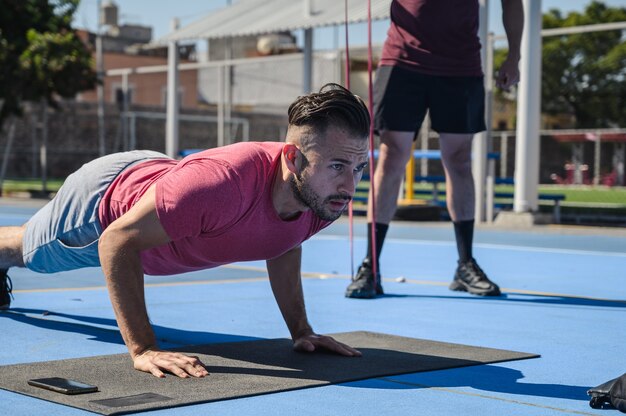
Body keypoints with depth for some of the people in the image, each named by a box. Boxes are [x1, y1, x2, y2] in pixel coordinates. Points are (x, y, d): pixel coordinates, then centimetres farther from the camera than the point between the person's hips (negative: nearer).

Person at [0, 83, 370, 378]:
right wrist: (143, 349, -44)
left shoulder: (329, 195, -30)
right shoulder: (223, 184, -52)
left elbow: (286, 247, -4)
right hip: (104, 195, -6)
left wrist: (301, 329, -8)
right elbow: (117, 240, -41)